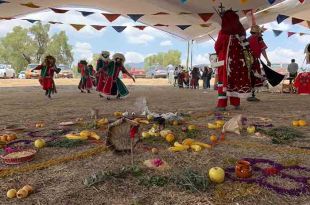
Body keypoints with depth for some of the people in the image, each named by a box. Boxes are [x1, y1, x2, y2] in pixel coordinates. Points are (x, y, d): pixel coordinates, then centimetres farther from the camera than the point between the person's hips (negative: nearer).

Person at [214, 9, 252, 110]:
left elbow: (217, 47, -1)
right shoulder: (241, 31, 5)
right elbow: (244, 46, 7)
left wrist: (219, 53, 18)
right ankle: (236, 103, 11)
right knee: (236, 78, 10)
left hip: (226, 59, -4)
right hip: (238, 59, 4)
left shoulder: (223, 32, -8)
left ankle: (222, 104, -7)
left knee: (224, 79, -1)